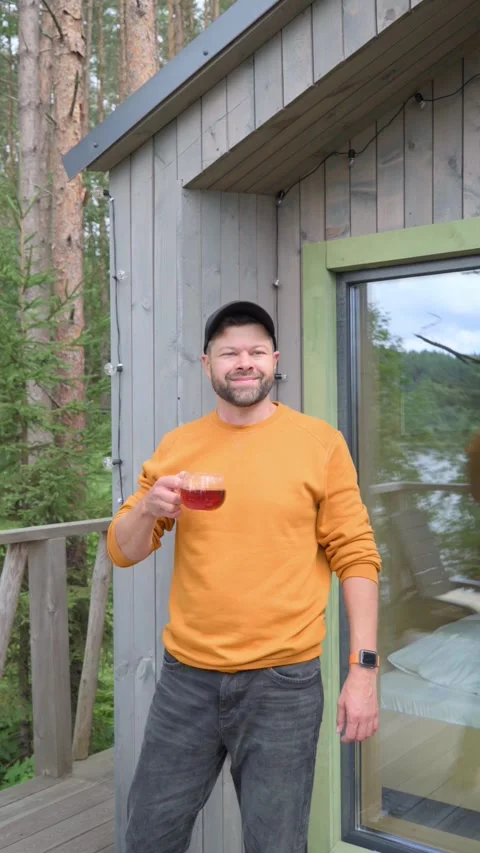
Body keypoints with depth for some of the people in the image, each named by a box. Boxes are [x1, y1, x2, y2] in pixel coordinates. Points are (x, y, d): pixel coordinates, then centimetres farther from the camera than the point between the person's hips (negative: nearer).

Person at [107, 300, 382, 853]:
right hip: (185, 677, 3)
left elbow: (355, 557, -3)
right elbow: (122, 552, 8)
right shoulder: (176, 447, 5)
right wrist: (147, 509, -14)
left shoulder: (320, 442, -3)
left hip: (284, 682, -2)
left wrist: (363, 667, -9)